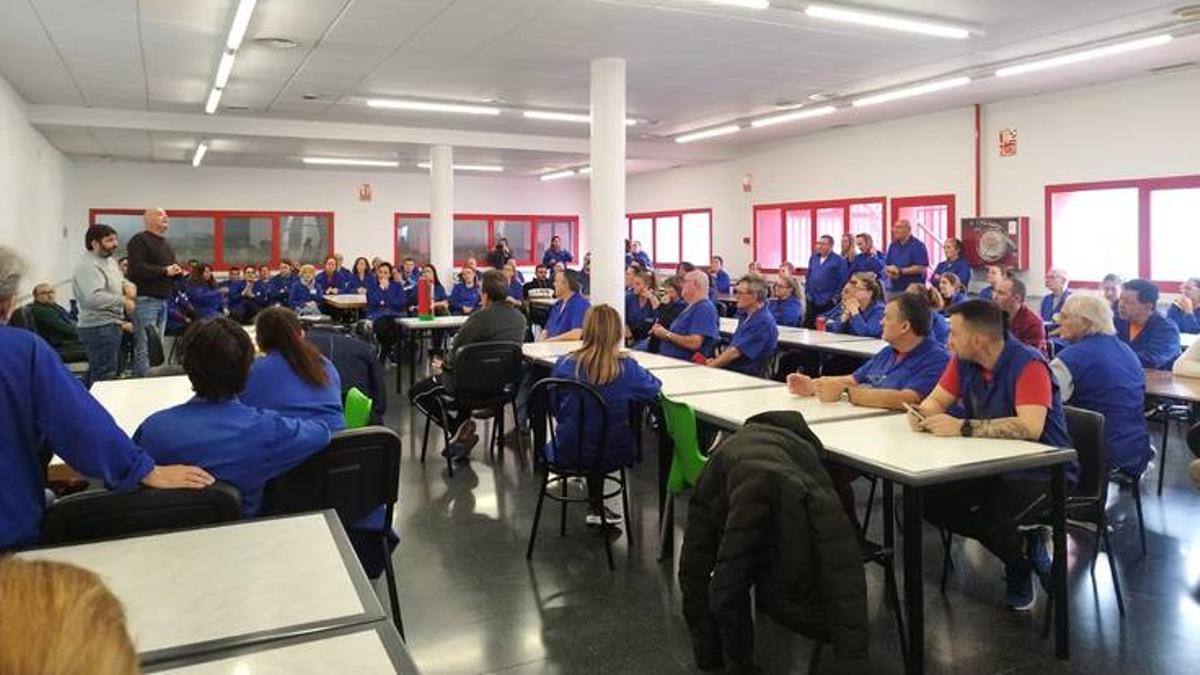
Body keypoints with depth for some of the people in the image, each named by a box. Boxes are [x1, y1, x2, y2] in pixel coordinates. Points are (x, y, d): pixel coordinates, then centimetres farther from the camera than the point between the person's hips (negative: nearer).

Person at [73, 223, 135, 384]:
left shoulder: (110, 260, 13)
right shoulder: (88, 266, -18)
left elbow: (120, 280, 28)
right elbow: (94, 298, -31)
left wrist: (128, 286, 3)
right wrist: (124, 301, -22)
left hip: (111, 326, 10)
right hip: (99, 328, -10)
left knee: (96, 374, 20)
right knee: (104, 378, -8)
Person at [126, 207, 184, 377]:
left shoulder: (164, 243, 24)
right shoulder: (139, 240, -5)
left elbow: (171, 269, 28)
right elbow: (137, 269, -17)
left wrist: (178, 272, 5)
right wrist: (164, 270, -17)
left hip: (162, 299, 9)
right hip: (145, 300, -9)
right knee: (145, 347, -11)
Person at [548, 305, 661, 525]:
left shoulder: (563, 365, -12)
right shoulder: (625, 368, -17)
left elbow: (555, 409, 3)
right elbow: (654, 388, 1)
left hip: (567, 452, 1)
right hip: (609, 455, -1)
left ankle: (595, 508, 41)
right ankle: (596, 508, 42)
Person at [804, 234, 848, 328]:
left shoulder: (839, 260, -4)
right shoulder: (814, 258, 13)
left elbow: (843, 281, -7)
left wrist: (835, 297, -9)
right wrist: (807, 292, 13)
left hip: (828, 303, -5)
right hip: (812, 301, 6)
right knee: (808, 326, 6)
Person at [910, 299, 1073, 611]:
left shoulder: (1028, 364, -22)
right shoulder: (963, 361, -2)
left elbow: (1030, 427, -34)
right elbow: (936, 400, 6)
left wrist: (963, 428, -35)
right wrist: (922, 413, -18)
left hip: (1041, 471, -7)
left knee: (1000, 524, -29)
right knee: (931, 500, -10)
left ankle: (1020, 569, 11)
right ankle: (1019, 542, 9)